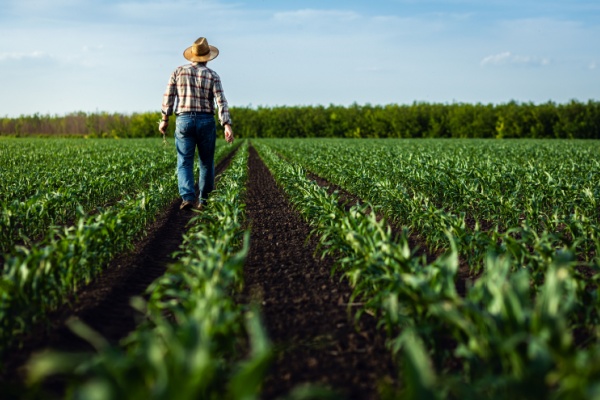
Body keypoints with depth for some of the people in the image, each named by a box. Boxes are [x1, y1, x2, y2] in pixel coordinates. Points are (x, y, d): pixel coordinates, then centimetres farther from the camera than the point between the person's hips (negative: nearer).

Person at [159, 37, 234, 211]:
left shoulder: (178, 71, 4)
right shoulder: (212, 76, 0)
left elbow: (168, 97, 3)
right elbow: (221, 101, -9)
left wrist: (164, 120, 12)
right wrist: (227, 126, -14)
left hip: (184, 120, 0)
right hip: (206, 121, 0)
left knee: (184, 163, 0)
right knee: (206, 163, 13)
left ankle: (188, 198, -19)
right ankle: (204, 201, 19)